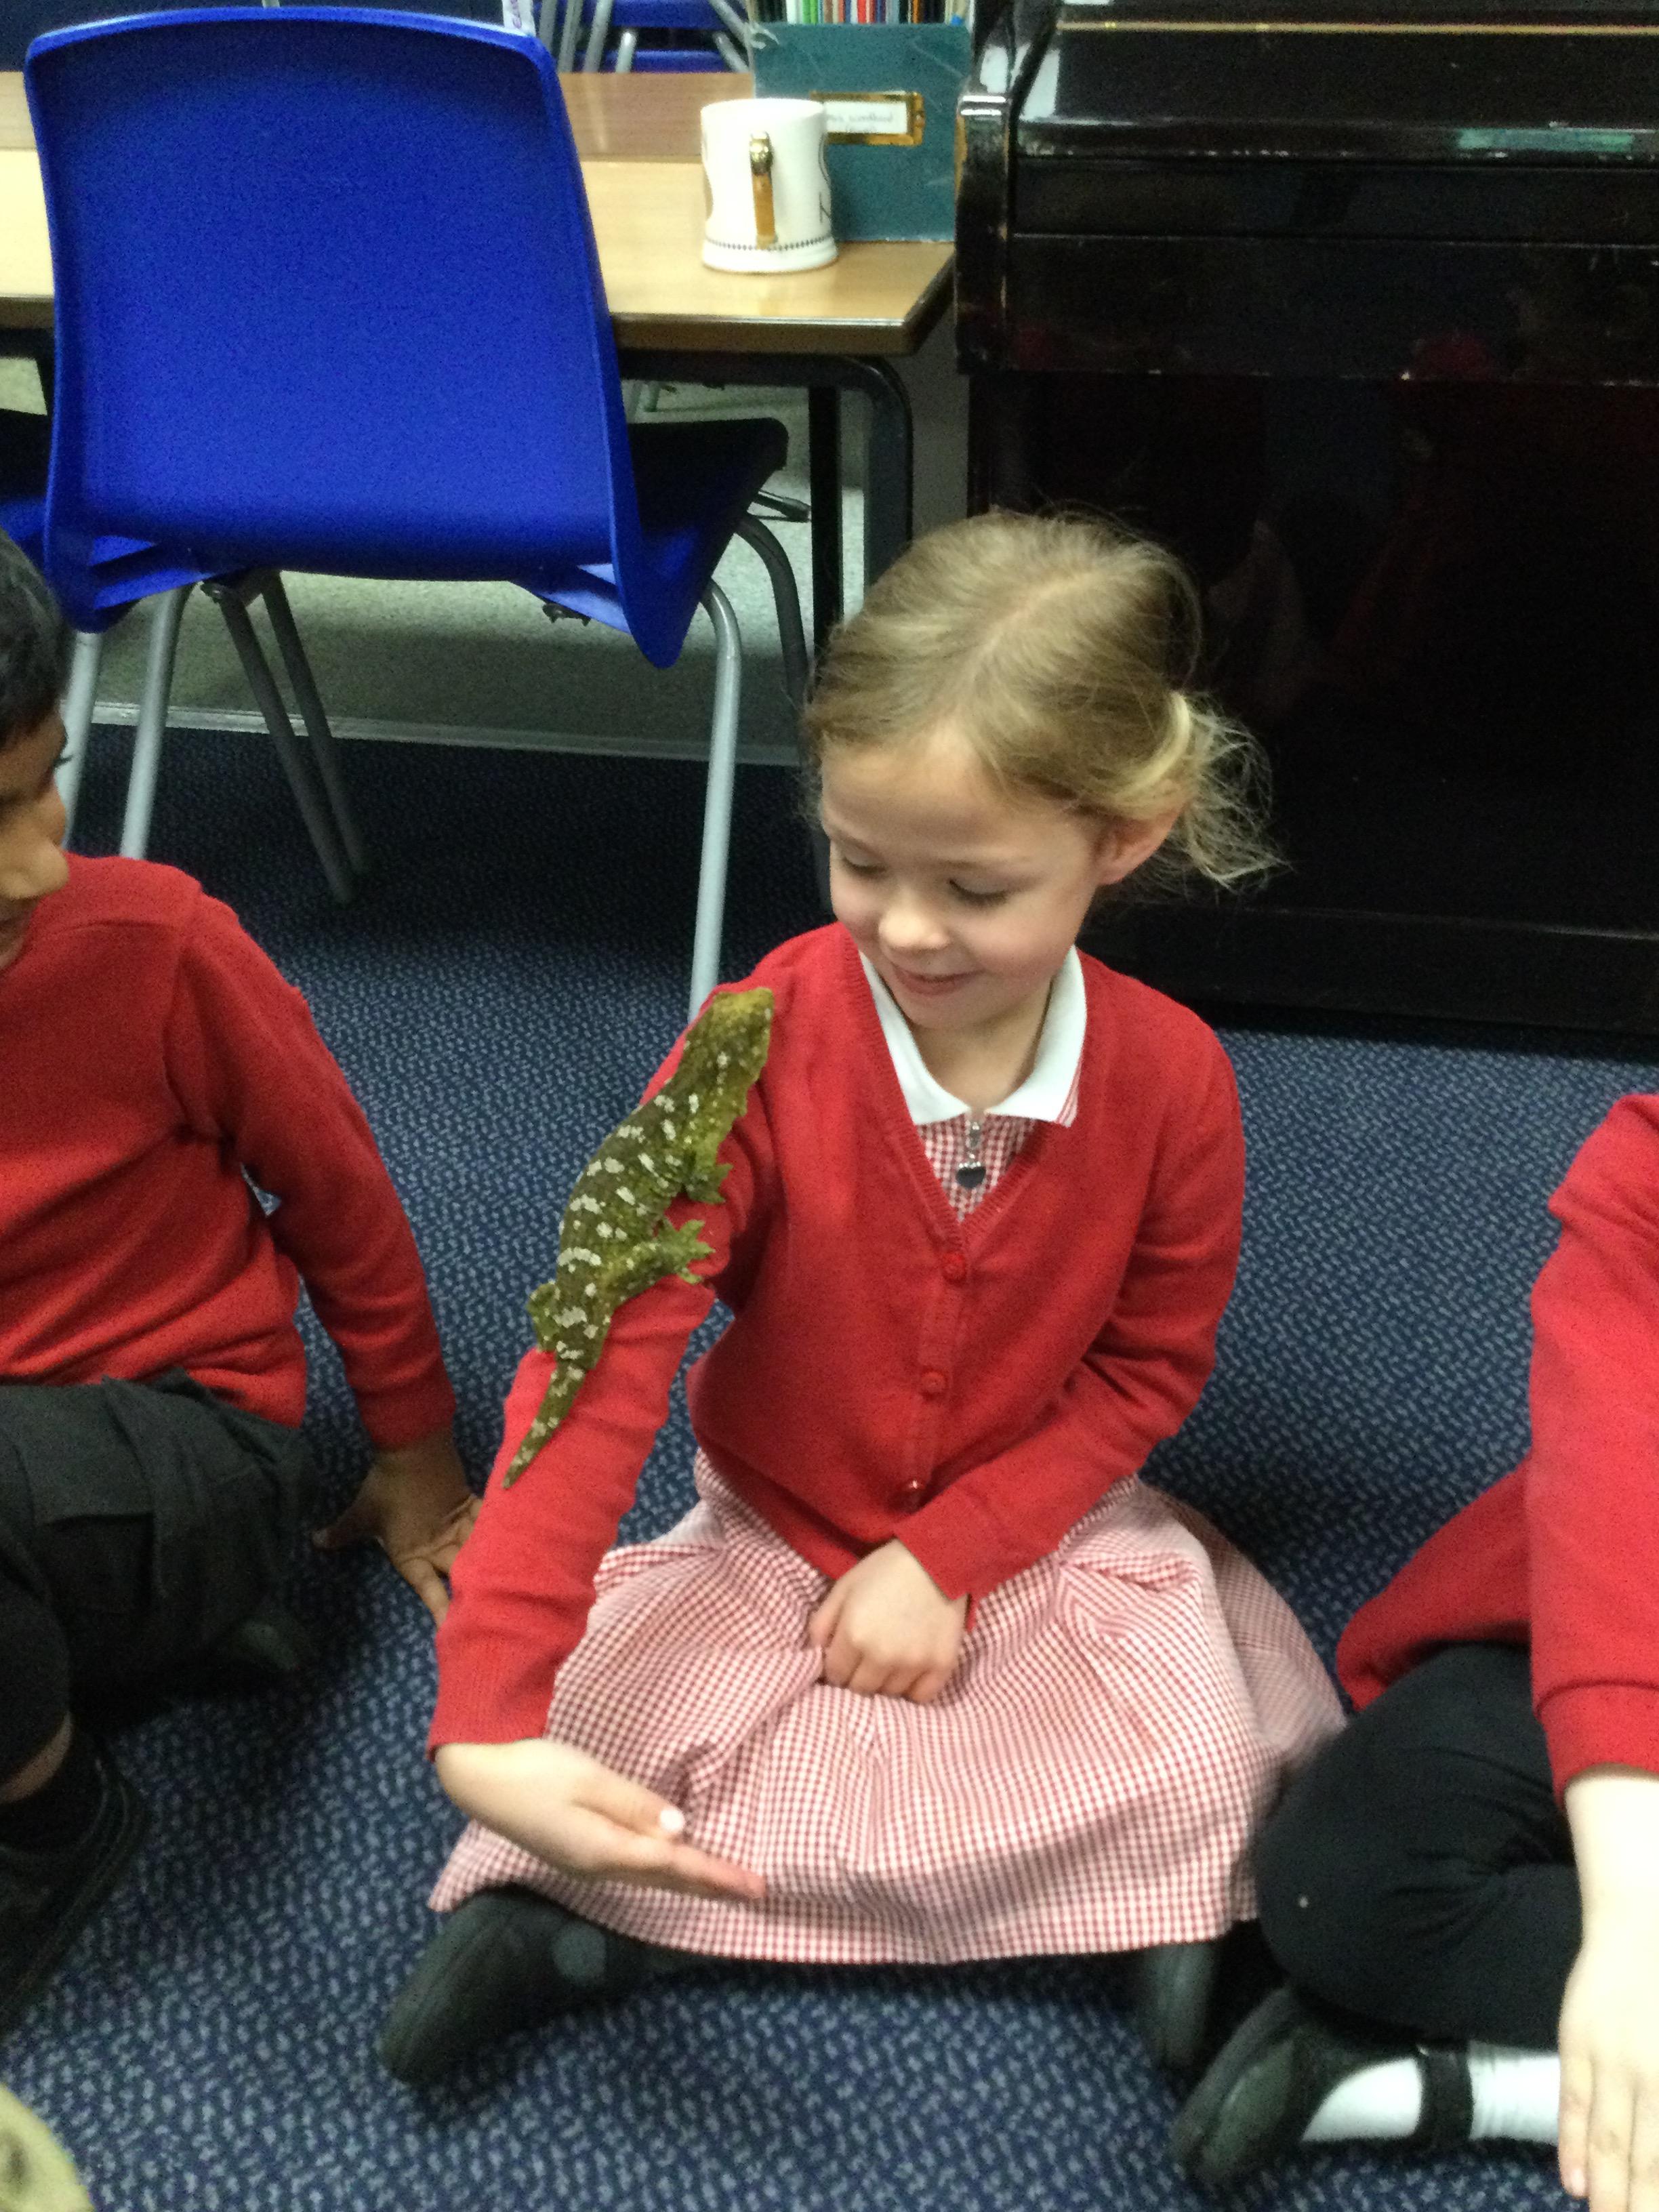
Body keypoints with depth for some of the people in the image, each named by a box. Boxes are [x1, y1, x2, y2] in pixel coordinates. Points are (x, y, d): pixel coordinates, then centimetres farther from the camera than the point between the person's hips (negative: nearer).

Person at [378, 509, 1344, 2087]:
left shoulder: (1173, 1078, -17)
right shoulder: (763, 1045, -22)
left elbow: (1147, 1366, -4)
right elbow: (601, 1358, -28)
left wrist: (949, 1556, -16)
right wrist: (485, 1719, -37)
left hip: (1035, 1535, 1)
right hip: (764, 1538, 0)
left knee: (1202, 1768, -22)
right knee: (597, 1749, -21)